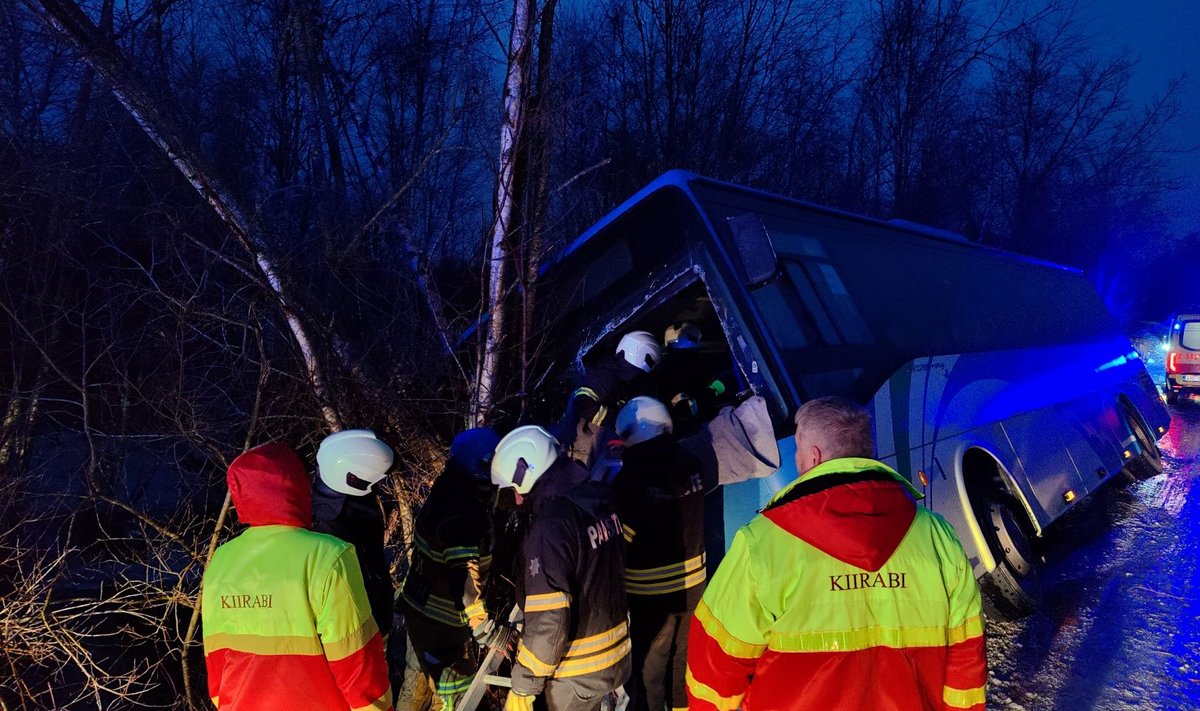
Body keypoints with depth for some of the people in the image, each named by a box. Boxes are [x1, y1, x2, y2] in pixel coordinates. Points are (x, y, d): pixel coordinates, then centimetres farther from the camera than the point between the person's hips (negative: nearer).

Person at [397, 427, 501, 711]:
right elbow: (464, 581, -36)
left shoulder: (447, 492, -2)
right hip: (441, 622, -9)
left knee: (419, 676, 29)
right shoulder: (461, 514, -32)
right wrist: (488, 630, -28)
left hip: (418, 606, 9)